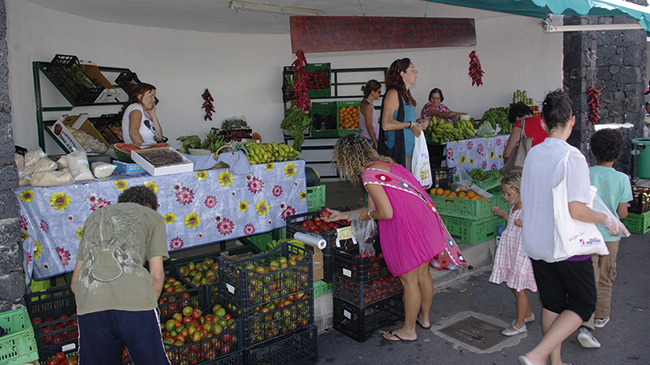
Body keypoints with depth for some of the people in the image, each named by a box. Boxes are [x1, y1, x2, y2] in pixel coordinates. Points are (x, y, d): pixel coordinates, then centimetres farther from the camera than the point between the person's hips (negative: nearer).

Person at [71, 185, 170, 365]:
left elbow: (75, 284, 27)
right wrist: (146, 310, 19)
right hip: (134, 298, -3)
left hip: (89, 304, 4)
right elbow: (156, 276, 8)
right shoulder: (151, 215, 20)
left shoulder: (94, 216, 31)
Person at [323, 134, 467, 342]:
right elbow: (375, 207, 20)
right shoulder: (383, 164, 14)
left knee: (409, 280, 6)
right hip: (424, 221, 9)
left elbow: (386, 213, -21)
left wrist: (367, 214, 0)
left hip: (408, 229, -9)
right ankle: (424, 317, 41)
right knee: (422, 274, 23)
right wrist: (343, 215, 26)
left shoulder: (369, 175, -16)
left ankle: (408, 331, 22)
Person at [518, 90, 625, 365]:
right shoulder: (572, 157, -17)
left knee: (552, 304, 18)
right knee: (583, 304, 10)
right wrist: (605, 218, -6)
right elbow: (575, 210, -23)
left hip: (536, 245, 6)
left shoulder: (533, 154, 2)